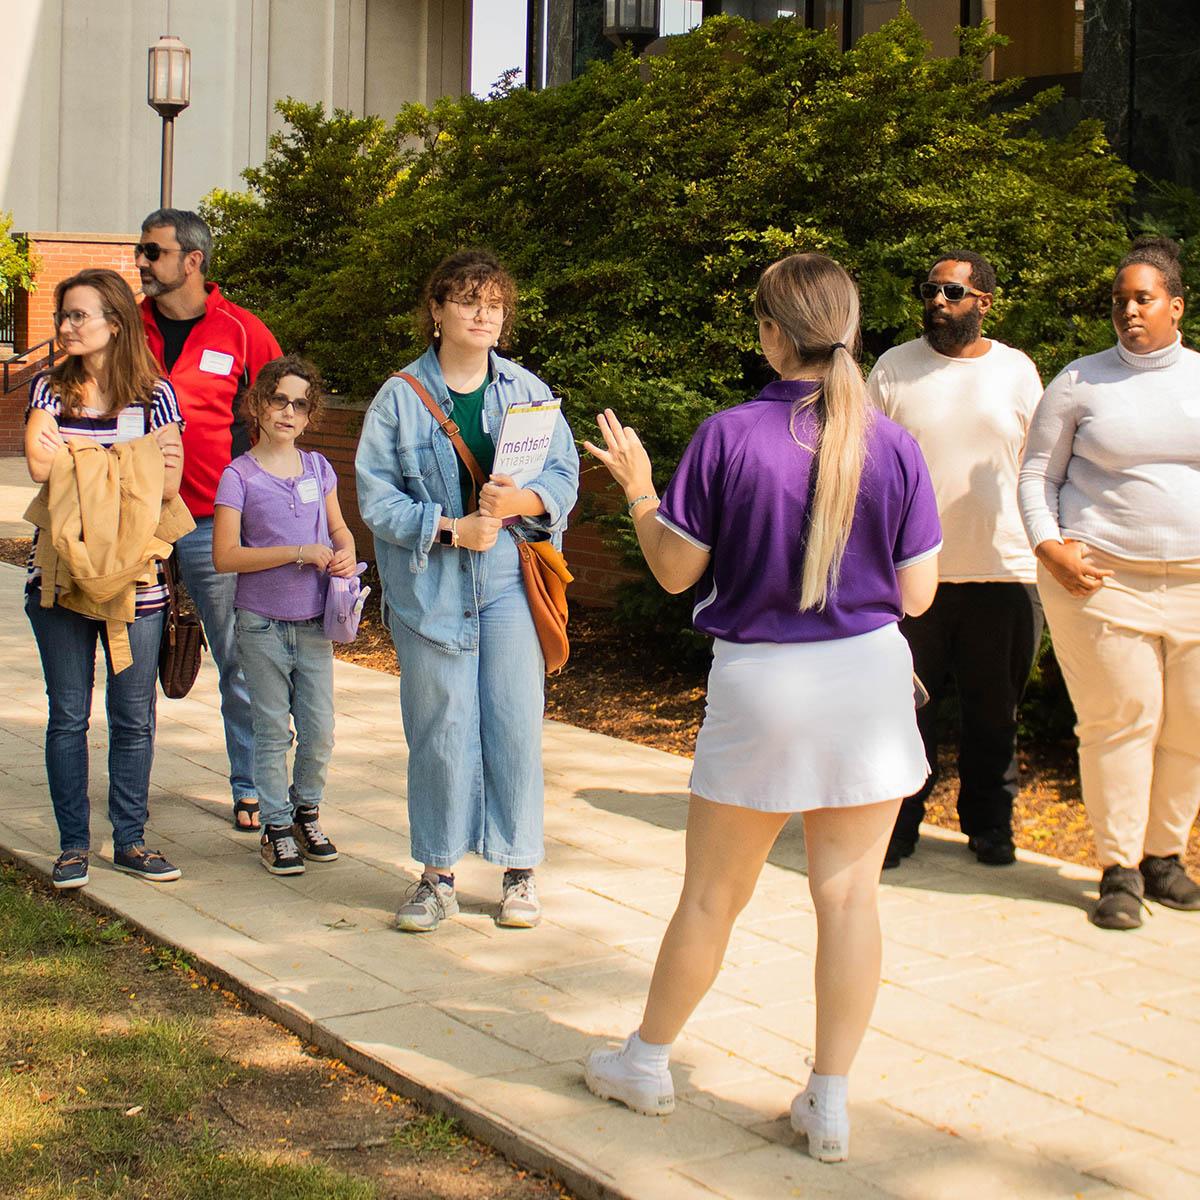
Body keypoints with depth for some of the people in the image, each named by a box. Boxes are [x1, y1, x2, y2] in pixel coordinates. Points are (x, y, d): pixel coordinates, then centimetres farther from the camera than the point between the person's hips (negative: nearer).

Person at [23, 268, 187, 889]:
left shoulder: (153, 394, 2)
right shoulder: (50, 389, 5)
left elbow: (167, 483, -8)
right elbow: (40, 465, -12)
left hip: (134, 577, -1)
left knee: (133, 717, 6)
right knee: (68, 716, 6)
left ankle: (130, 839, 19)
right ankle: (73, 844, 17)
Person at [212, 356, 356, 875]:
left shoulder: (318, 468, 6)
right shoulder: (239, 475, -7)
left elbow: (339, 530, 18)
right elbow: (224, 556, -14)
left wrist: (346, 554, -6)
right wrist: (298, 552, -19)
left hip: (314, 622, 4)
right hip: (262, 623, -3)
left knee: (320, 731, 7)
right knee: (273, 731, 5)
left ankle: (307, 812, 28)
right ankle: (277, 827, 19)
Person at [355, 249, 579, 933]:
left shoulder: (528, 391, 6)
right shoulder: (400, 397, 1)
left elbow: (565, 478, 3)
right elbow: (376, 495, -3)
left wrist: (517, 501, -17)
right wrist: (451, 529, -13)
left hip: (511, 580, 1)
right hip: (429, 586, -1)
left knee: (515, 724, 1)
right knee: (439, 730, 4)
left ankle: (519, 871, 14)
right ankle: (438, 874, 16)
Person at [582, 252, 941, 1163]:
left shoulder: (727, 438, -11)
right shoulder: (893, 446, -5)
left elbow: (676, 571, -4)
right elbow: (917, 594, -1)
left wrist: (636, 489, 11)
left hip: (761, 684, -1)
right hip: (871, 679, 2)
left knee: (714, 894, 12)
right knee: (850, 891, 7)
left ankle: (647, 1062, 31)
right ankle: (831, 1104, 14)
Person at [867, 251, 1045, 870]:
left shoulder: (1017, 371, 7)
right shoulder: (894, 368, 4)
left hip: (1001, 570, 1)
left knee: (993, 710, 9)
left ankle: (989, 823, 23)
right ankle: (897, 823, 15)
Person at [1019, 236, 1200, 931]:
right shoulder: (1081, 382, 3)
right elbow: (1037, 474, 7)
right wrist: (1049, 547, -8)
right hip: (1101, 579, -3)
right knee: (1119, 719, -4)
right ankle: (1119, 869, 6)